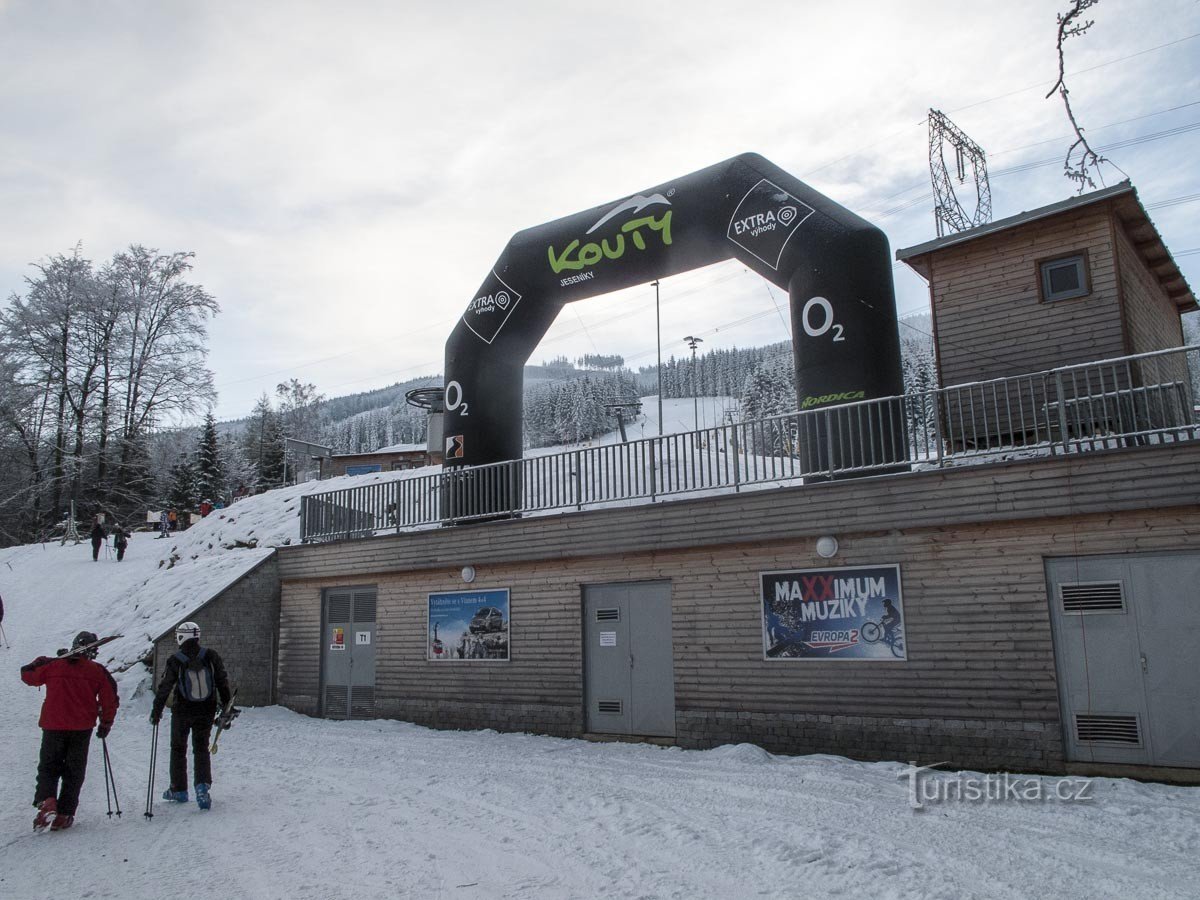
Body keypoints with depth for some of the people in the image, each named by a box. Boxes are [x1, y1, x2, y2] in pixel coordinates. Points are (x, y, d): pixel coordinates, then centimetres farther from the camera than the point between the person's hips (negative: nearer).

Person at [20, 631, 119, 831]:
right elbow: (110, 700, 0)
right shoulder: (98, 671, 0)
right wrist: (106, 724, 13)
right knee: (73, 773, 10)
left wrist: (40, 662, 36)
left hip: (53, 727, 0)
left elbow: (27, 675, 16)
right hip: (81, 729, 0)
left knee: (48, 768, 13)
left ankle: (46, 803, -11)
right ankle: (63, 816, 7)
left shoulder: (52, 665, 0)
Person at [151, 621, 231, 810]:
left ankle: (179, 790, 26)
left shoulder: (175, 661, -14)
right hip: (207, 712, 2)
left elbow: (165, 688, -8)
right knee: (201, 748, 11)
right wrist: (226, 706, 8)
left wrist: (156, 711, 4)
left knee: (178, 748, 18)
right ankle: (202, 784, -9)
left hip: (182, 711, -1)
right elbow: (223, 681, -2)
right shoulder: (211, 656, -8)